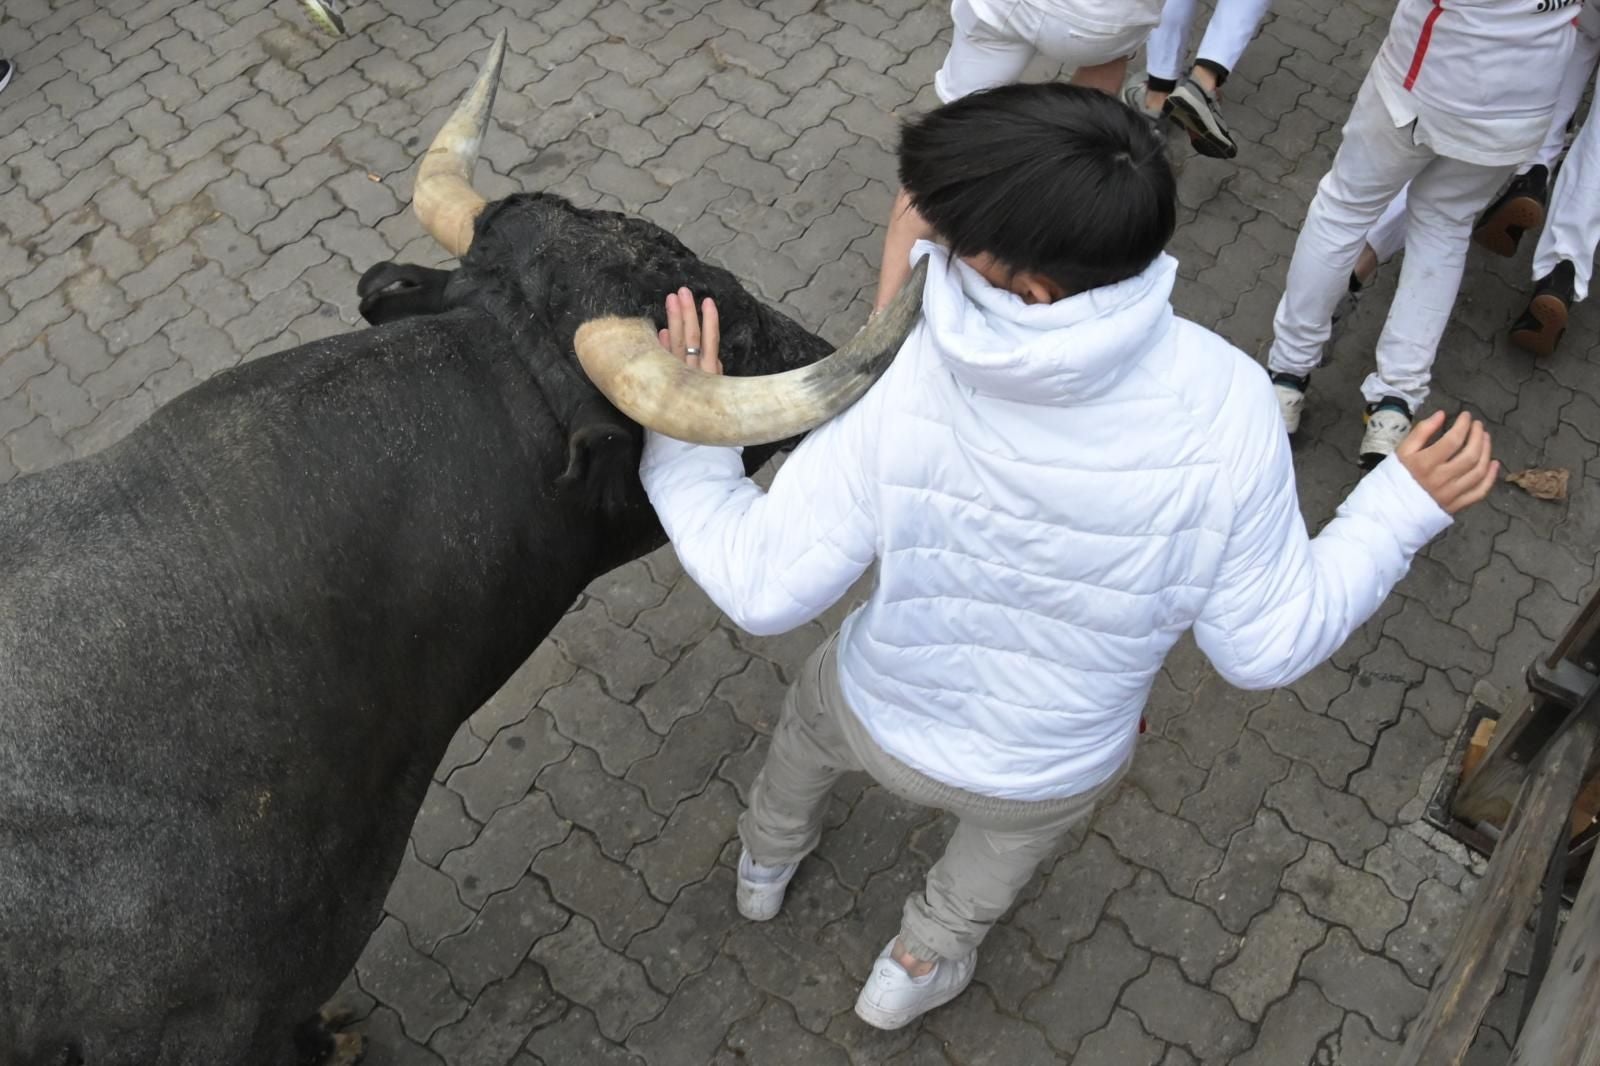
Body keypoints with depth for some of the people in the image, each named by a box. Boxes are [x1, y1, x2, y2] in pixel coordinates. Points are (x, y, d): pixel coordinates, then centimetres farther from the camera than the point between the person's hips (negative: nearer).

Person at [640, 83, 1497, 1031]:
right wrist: (1406, 508, -8)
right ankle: (916, 966, 61)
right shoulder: (1224, 408, -33)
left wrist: (689, 429, -13)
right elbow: (1270, 643, -20)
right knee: (1017, 822, 38)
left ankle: (768, 863, 67)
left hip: (883, 716, 0)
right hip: (1053, 771, 0)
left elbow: (764, 587, -26)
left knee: (814, 712, 37)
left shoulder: (903, 390, -35)